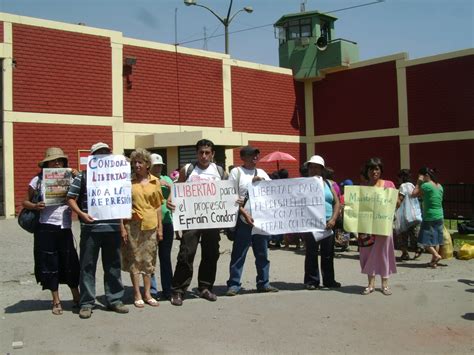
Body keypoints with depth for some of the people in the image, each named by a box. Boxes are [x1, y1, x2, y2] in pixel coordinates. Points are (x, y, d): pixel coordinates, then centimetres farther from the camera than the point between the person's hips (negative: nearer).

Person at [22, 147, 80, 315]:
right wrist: (35, 206, -14)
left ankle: (77, 298, 22)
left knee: (70, 263, 5)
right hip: (46, 228, -1)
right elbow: (26, 202, 6)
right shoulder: (38, 180, 1)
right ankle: (56, 301, 19)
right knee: (49, 264, 6)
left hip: (65, 228, 1)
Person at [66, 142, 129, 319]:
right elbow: (70, 199, 2)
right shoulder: (82, 177, 3)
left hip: (112, 229, 4)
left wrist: (121, 225, 15)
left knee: (113, 266, 9)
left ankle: (114, 300, 19)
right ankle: (86, 303, 11)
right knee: (88, 266, 2)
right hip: (90, 229, -3)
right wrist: (81, 214, -14)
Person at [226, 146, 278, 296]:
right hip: (243, 221, -5)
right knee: (238, 255, -1)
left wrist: (262, 182, -4)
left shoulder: (261, 173, 15)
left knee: (262, 254, 11)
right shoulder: (236, 172, 0)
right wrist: (245, 214, -15)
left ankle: (263, 283, 22)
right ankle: (233, 284, 7)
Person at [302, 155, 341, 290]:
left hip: (328, 224, 3)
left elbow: (337, 203, 8)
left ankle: (329, 280, 19)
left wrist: (333, 219, -4)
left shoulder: (328, 183, 13)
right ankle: (311, 280, 9)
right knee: (311, 253, 0)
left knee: (328, 253, 8)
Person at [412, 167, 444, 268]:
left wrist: (418, 183, -1)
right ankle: (433, 261, 16)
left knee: (425, 239, 0)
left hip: (429, 217, -8)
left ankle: (436, 255, -14)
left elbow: (414, 194, -6)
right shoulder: (440, 186, 9)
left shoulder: (426, 185, -15)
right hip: (439, 216, 8)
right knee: (436, 239, 12)